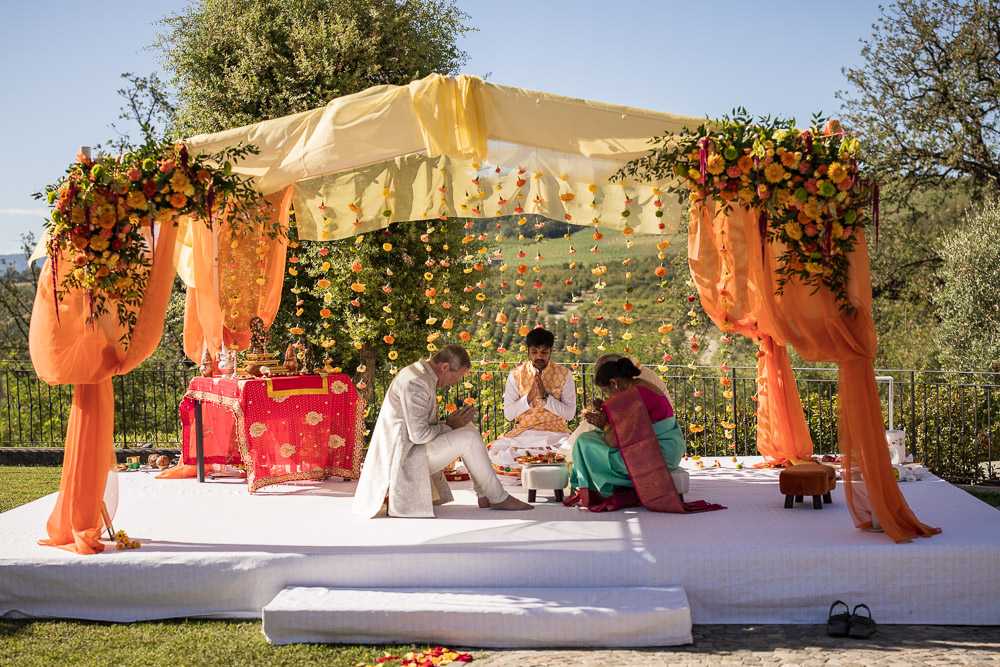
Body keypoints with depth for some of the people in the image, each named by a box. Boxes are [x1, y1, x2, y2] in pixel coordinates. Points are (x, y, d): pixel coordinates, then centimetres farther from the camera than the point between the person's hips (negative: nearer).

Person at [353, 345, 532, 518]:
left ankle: (484, 495, 7)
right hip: (406, 458, -11)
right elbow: (418, 434, -26)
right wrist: (449, 426, -10)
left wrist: (453, 421, 6)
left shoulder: (422, 374, 12)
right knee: (469, 438, -17)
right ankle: (498, 498, -4)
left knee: (468, 427, 10)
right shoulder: (416, 382, -22)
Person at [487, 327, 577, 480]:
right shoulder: (516, 374, 6)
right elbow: (508, 413, 1)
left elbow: (570, 413, -3)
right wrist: (529, 397, -12)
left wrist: (545, 396, -12)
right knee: (493, 453, -28)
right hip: (522, 432, 1)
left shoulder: (564, 374, 4)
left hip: (554, 433, -1)